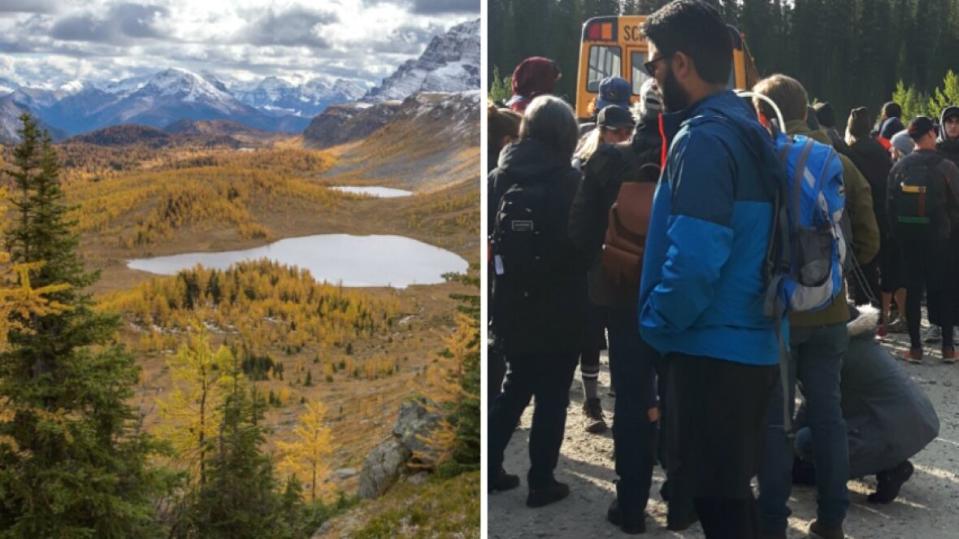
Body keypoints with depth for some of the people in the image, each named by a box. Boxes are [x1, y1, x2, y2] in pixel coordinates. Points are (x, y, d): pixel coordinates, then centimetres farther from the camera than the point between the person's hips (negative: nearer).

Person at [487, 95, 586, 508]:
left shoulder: (498, 178, 1)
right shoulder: (570, 182, -11)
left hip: (511, 310, 4)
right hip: (559, 313, -4)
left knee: (515, 387, 21)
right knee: (552, 398, 8)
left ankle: (488, 468, 24)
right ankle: (541, 483, 13)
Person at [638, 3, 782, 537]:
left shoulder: (703, 138, -18)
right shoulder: (747, 128, 12)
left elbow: (695, 258, -26)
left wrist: (657, 322, -10)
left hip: (713, 347, -9)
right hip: (751, 341, 9)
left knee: (715, 495, 2)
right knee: (731, 488, 19)